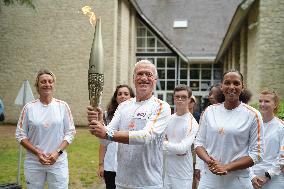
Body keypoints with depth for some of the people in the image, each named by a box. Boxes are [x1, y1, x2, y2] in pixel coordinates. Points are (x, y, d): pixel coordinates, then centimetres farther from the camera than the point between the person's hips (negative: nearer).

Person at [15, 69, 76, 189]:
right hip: (33, 163, 0)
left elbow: (70, 132, 2)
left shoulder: (63, 106, 2)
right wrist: (37, 152, -10)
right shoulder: (29, 108, 1)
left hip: (58, 162, 0)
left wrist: (58, 152, -11)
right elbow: (20, 135, 2)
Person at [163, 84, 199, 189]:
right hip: (167, 171, 5)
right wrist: (175, 150, -8)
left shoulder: (192, 123, -12)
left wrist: (165, 143, -7)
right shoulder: (169, 119, 6)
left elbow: (182, 149, -19)